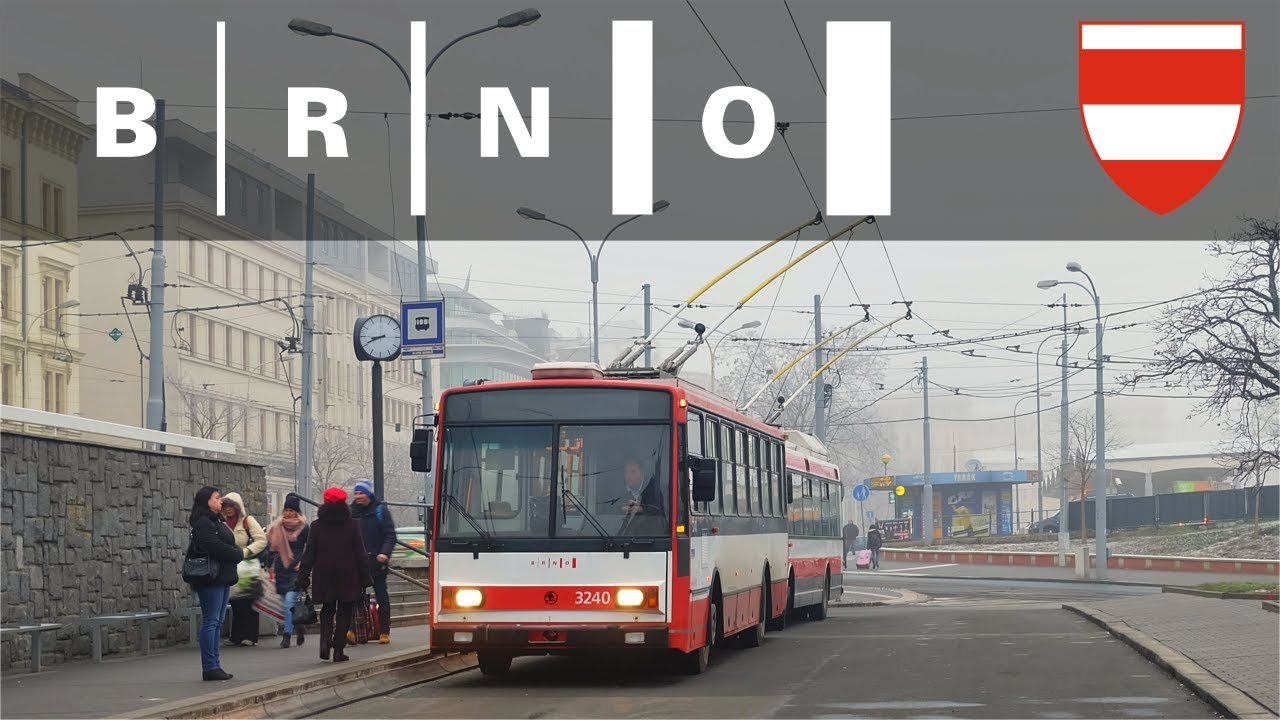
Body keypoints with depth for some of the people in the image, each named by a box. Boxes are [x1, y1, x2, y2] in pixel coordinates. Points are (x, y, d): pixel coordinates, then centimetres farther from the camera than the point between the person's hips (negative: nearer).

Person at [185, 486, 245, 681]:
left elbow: (227, 545, 17)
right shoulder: (203, 523, -11)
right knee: (211, 622, -8)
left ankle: (214, 665, 14)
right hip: (211, 579, -10)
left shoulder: (217, 522, 20)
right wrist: (239, 554, -7)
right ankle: (210, 667, -7)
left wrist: (237, 554, -4)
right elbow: (216, 547, -19)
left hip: (222, 579, 10)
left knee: (216, 623, 11)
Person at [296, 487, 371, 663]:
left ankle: (325, 642, -7)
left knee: (327, 610, 16)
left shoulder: (317, 526, -1)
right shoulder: (352, 526, -3)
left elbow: (309, 554, -1)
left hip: (324, 576, 1)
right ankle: (338, 650, 2)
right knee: (344, 612, 7)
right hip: (348, 578, -1)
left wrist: (303, 577, 2)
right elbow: (360, 554, -2)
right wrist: (365, 577, 3)